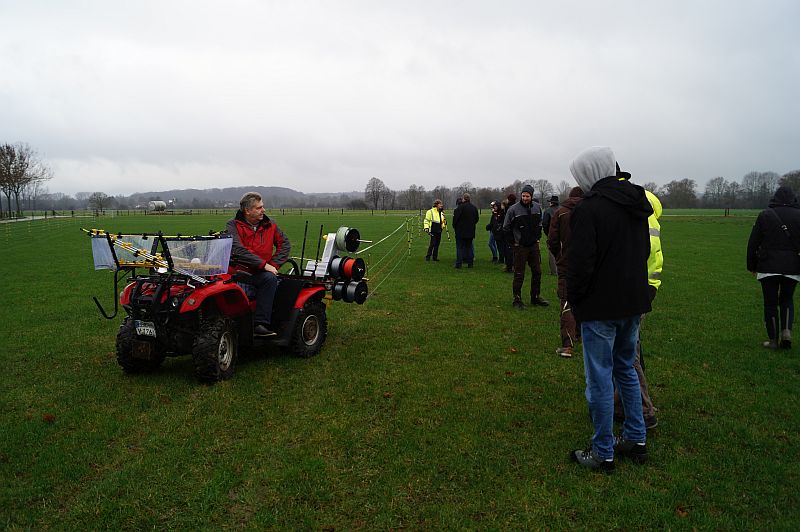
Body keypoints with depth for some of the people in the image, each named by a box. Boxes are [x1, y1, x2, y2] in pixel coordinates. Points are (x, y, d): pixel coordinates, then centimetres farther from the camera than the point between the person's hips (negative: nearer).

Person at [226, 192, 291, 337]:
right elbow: (237, 250, -13)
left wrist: (273, 264, -3)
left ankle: (260, 323, -33)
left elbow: (285, 244, 13)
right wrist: (263, 264, -18)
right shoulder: (233, 225, 2)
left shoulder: (269, 225, 14)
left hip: (260, 274, 3)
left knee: (270, 278, -33)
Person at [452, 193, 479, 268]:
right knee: (469, 246, 12)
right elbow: (477, 218, 14)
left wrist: (454, 226, 2)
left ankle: (458, 263, -4)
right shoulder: (474, 207, 7)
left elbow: (455, 217, -13)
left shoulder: (460, 207, -13)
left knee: (460, 247, -1)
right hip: (470, 231, 5)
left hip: (460, 231, -5)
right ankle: (470, 263, 11)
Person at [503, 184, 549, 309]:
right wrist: (513, 241, -5)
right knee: (519, 274, -3)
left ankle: (536, 297, 23)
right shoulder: (514, 209, -11)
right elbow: (506, 227, -3)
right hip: (520, 246, -5)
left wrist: (537, 237, 13)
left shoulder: (537, 207, 5)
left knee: (537, 272, 10)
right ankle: (517, 300, 6)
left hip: (534, 245, 5)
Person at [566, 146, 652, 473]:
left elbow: (580, 262, -20)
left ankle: (603, 454, 14)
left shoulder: (589, 208, -18)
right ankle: (636, 440, 31)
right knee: (626, 369, 22)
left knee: (600, 378, 3)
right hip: (634, 303, 8)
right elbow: (645, 252, 15)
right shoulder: (637, 204, 8)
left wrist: (573, 299, -6)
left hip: (600, 308, -8)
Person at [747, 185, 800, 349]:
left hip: (768, 267, -1)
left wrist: (752, 266, 9)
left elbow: (753, 243, 1)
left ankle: (773, 340, 9)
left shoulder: (765, 215, 0)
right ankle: (786, 331, 1)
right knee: (787, 300, 19)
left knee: (770, 303, 6)